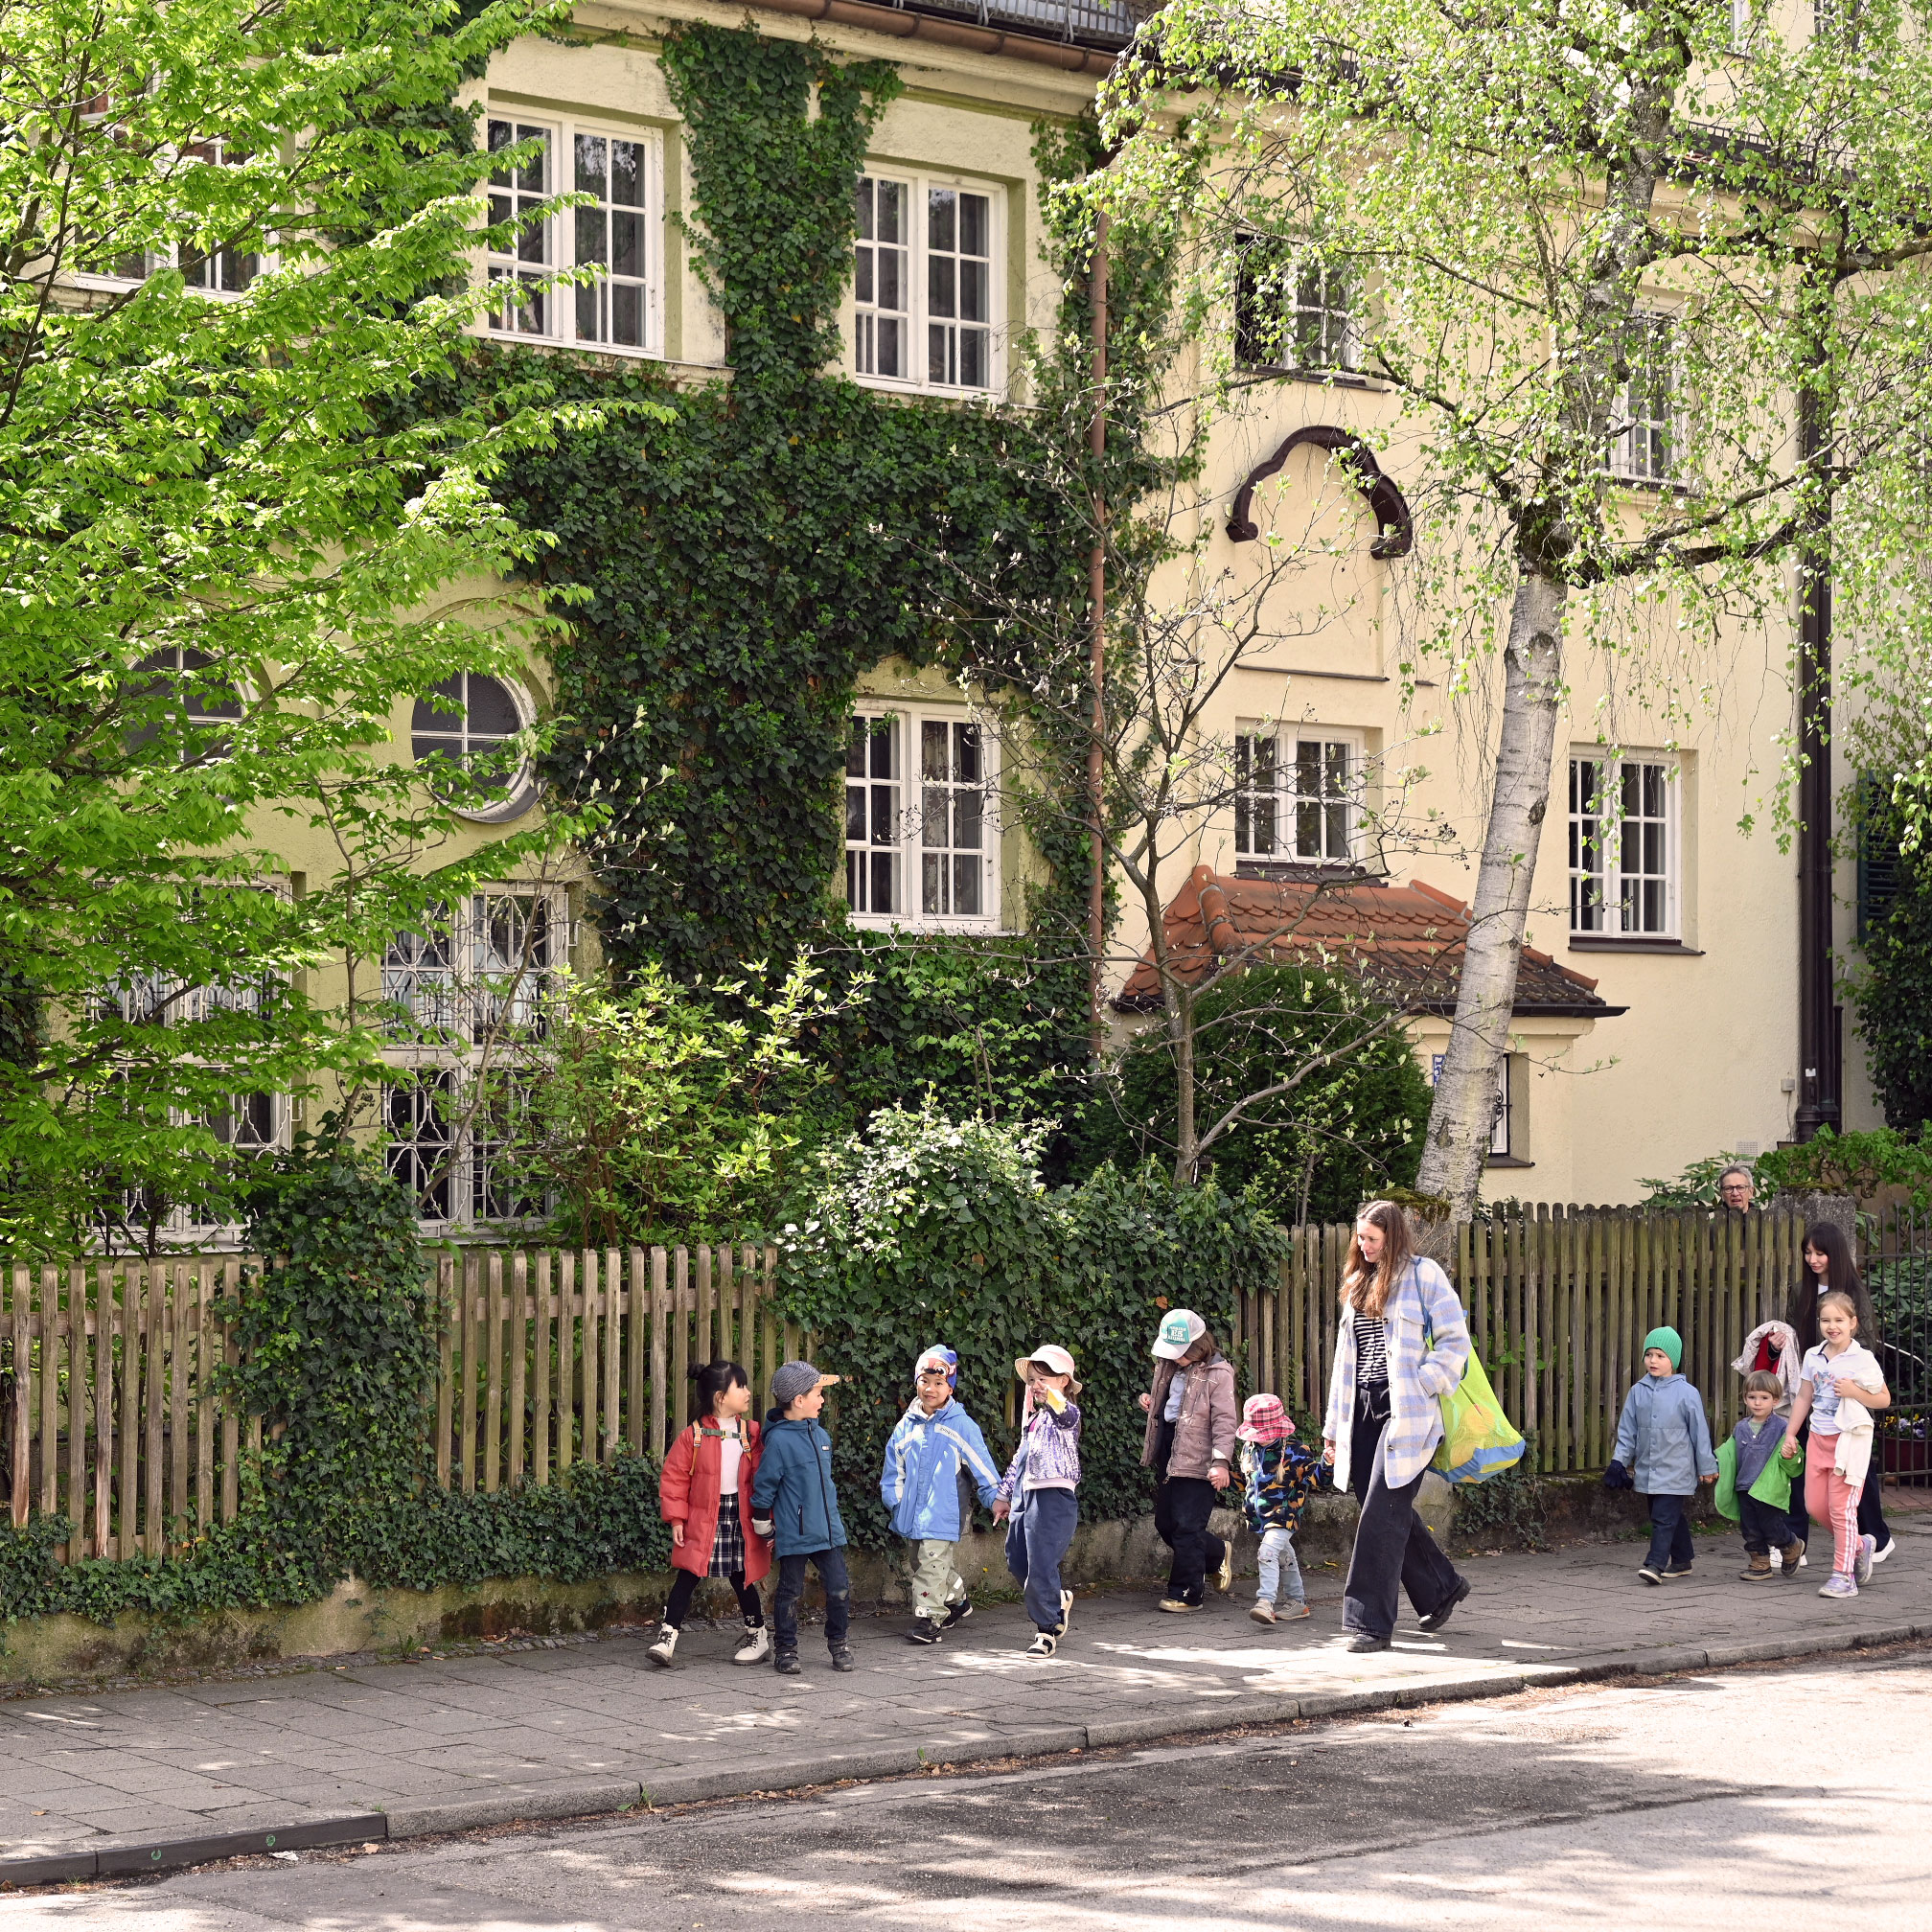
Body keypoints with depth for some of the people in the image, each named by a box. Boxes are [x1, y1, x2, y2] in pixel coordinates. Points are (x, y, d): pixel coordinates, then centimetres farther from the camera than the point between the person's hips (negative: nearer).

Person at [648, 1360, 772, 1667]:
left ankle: (758, 1636, 26)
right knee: (687, 1577, -5)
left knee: (742, 1579, 11)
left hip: (741, 1516, 2)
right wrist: (676, 1518, -7)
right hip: (703, 1520, -2)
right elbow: (674, 1478, -2)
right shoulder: (693, 1436, -4)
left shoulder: (752, 1433, 3)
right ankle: (667, 1637, -2)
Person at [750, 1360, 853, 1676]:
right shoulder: (779, 1440, -14)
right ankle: (786, 1650, 17)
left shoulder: (820, 1435, 8)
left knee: (839, 1588, 6)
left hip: (828, 1530, 6)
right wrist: (764, 1527, -2)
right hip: (794, 1535, -6)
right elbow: (764, 1484, -8)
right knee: (790, 1592, 5)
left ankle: (838, 1643, 21)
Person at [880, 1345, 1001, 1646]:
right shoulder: (907, 1425, 8)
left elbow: (981, 1465, -1)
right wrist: (894, 1498, 5)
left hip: (945, 1510, -6)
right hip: (914, 1509, 6)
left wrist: (996, 1498, -2)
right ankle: (958, 1601, 37)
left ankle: (928, 1619, -9)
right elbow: (894, 1466, 14)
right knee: (921, 1561, 17)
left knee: (932, 1561, -13)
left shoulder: (961, 1425, -4)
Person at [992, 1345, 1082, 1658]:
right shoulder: (1032, 1418, 18)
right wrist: (1003, 1494, 28)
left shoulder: (1066, 1413, -8)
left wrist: (1050, 1398, -57)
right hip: (1024, 1496, 9)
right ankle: (1057, 1601, 35)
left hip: (1053, 1498, -9)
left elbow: (1066, 1413, -35)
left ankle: (1047, 1629, 4)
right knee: (1016, 1562, 14)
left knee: (1041, 1567, -8)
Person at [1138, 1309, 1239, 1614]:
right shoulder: (1169, 1366, 12)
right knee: (1165, 1523, 13)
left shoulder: (1217, 1374, -13)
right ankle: (1218, 1555, 35)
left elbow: (1224, 1421, -16)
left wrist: (1221, 1461, -24)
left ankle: (1186, 1593, 3)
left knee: (1186, 1527, -7)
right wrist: (1152, 1405, 7)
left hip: (1197, 1462, -9)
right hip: (1168, 1457, 9)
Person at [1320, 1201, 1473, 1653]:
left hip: (1405, 1412, -7)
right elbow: (1346, 1358, 22)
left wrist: (1421, 1388, -14)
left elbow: (1455, 1342, -5)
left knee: (1382, 1512, -11)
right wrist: (1333, 1426, 19)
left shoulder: (1422, 1275, -2)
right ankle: (1441, 1587, 30)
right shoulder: (1359, 1284, 20)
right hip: (1364, 1411, 7)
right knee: (1393, 1511, 10)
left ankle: (1372, 1622, -9)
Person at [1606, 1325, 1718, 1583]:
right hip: (1647, 1470, 5)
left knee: (1664, 1518, -12)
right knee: (1674, 1518, 15)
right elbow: (1627, 1430, 10)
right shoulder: (1638, 1392, 5)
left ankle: (1656, 1563, -16)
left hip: (1675, 1471, -5)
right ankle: (1682, 1561, 26)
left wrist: (1707, 1467, 3)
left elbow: (1700, 1432, -1)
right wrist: (1619, 1460, 4)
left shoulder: (1687, 1393, -6)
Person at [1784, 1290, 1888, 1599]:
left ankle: (1843, 1575, 1)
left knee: (1841, 1508, -5)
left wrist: (1854, 1392, -19)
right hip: (1818, 1438, 6)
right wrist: (1790, 1434, 14)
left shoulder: (1862, 1359, -9)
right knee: (1815, 1505, 6)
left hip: (1849, 1439, -6)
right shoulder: (1813, 1357, 6)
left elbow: (1884, 1399, -4)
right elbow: (1803, 1398, 15)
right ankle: (1859, 1544, 29)